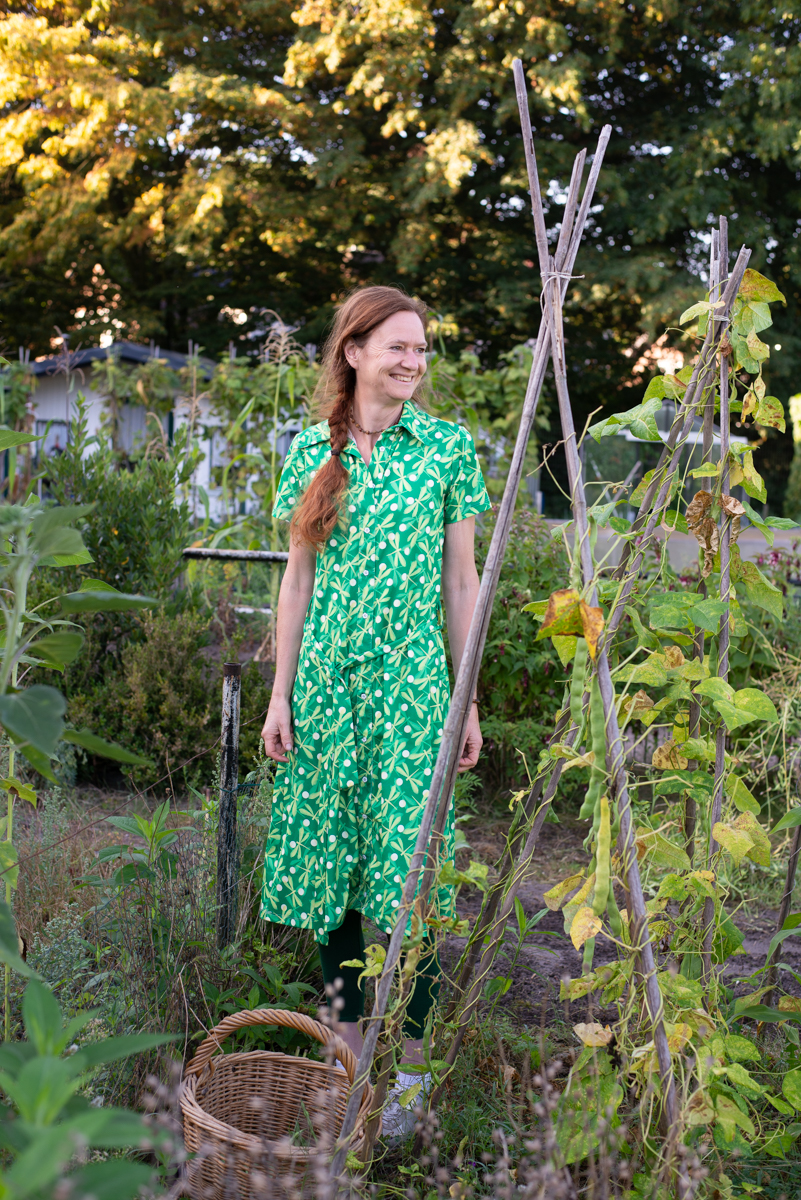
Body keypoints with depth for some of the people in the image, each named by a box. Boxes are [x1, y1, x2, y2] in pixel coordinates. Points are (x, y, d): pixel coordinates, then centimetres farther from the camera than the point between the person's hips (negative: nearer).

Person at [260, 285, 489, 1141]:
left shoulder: (447, 446, 1)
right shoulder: (312, 449, 6)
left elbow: (460, 580, 3)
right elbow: (298, 577, 8)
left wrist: (467, 702, 1)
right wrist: (281, 694, 4)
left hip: (411, 682, -2)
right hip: (328, 679, 3)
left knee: (405, 869, -4)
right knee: (330, 861, 8)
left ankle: (407, 1068, 9)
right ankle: (348, 1039, 25)